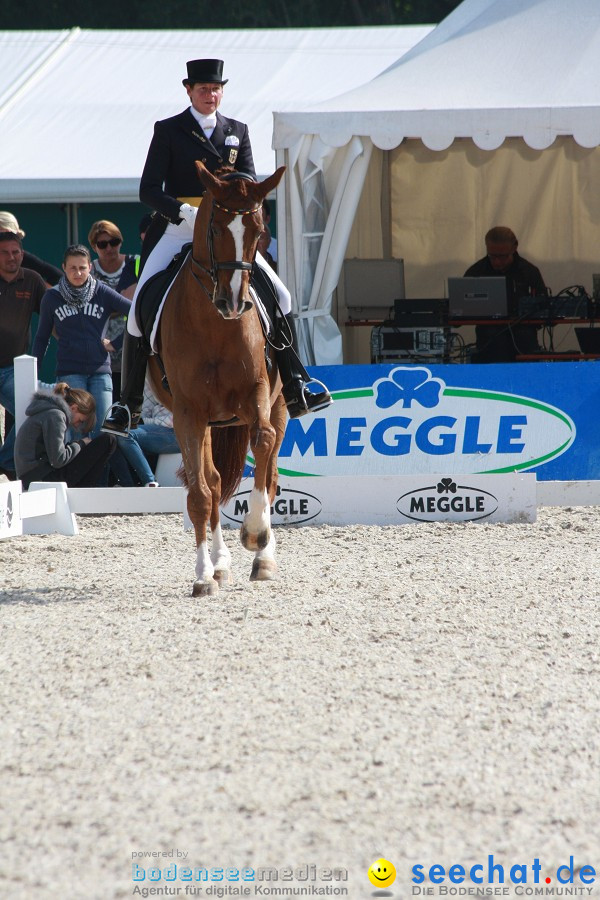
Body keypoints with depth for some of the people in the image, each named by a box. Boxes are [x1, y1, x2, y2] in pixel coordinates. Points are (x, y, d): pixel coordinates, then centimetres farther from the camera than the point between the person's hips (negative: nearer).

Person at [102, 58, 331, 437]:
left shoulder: (237, 131, 12)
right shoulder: (168, 131, 1)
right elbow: (149, 190, -5)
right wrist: (187, 214, -20)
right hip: (177, 229, -3)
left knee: (281, 297, -7)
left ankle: (295, 390, 1)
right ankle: (129, 405, -3)